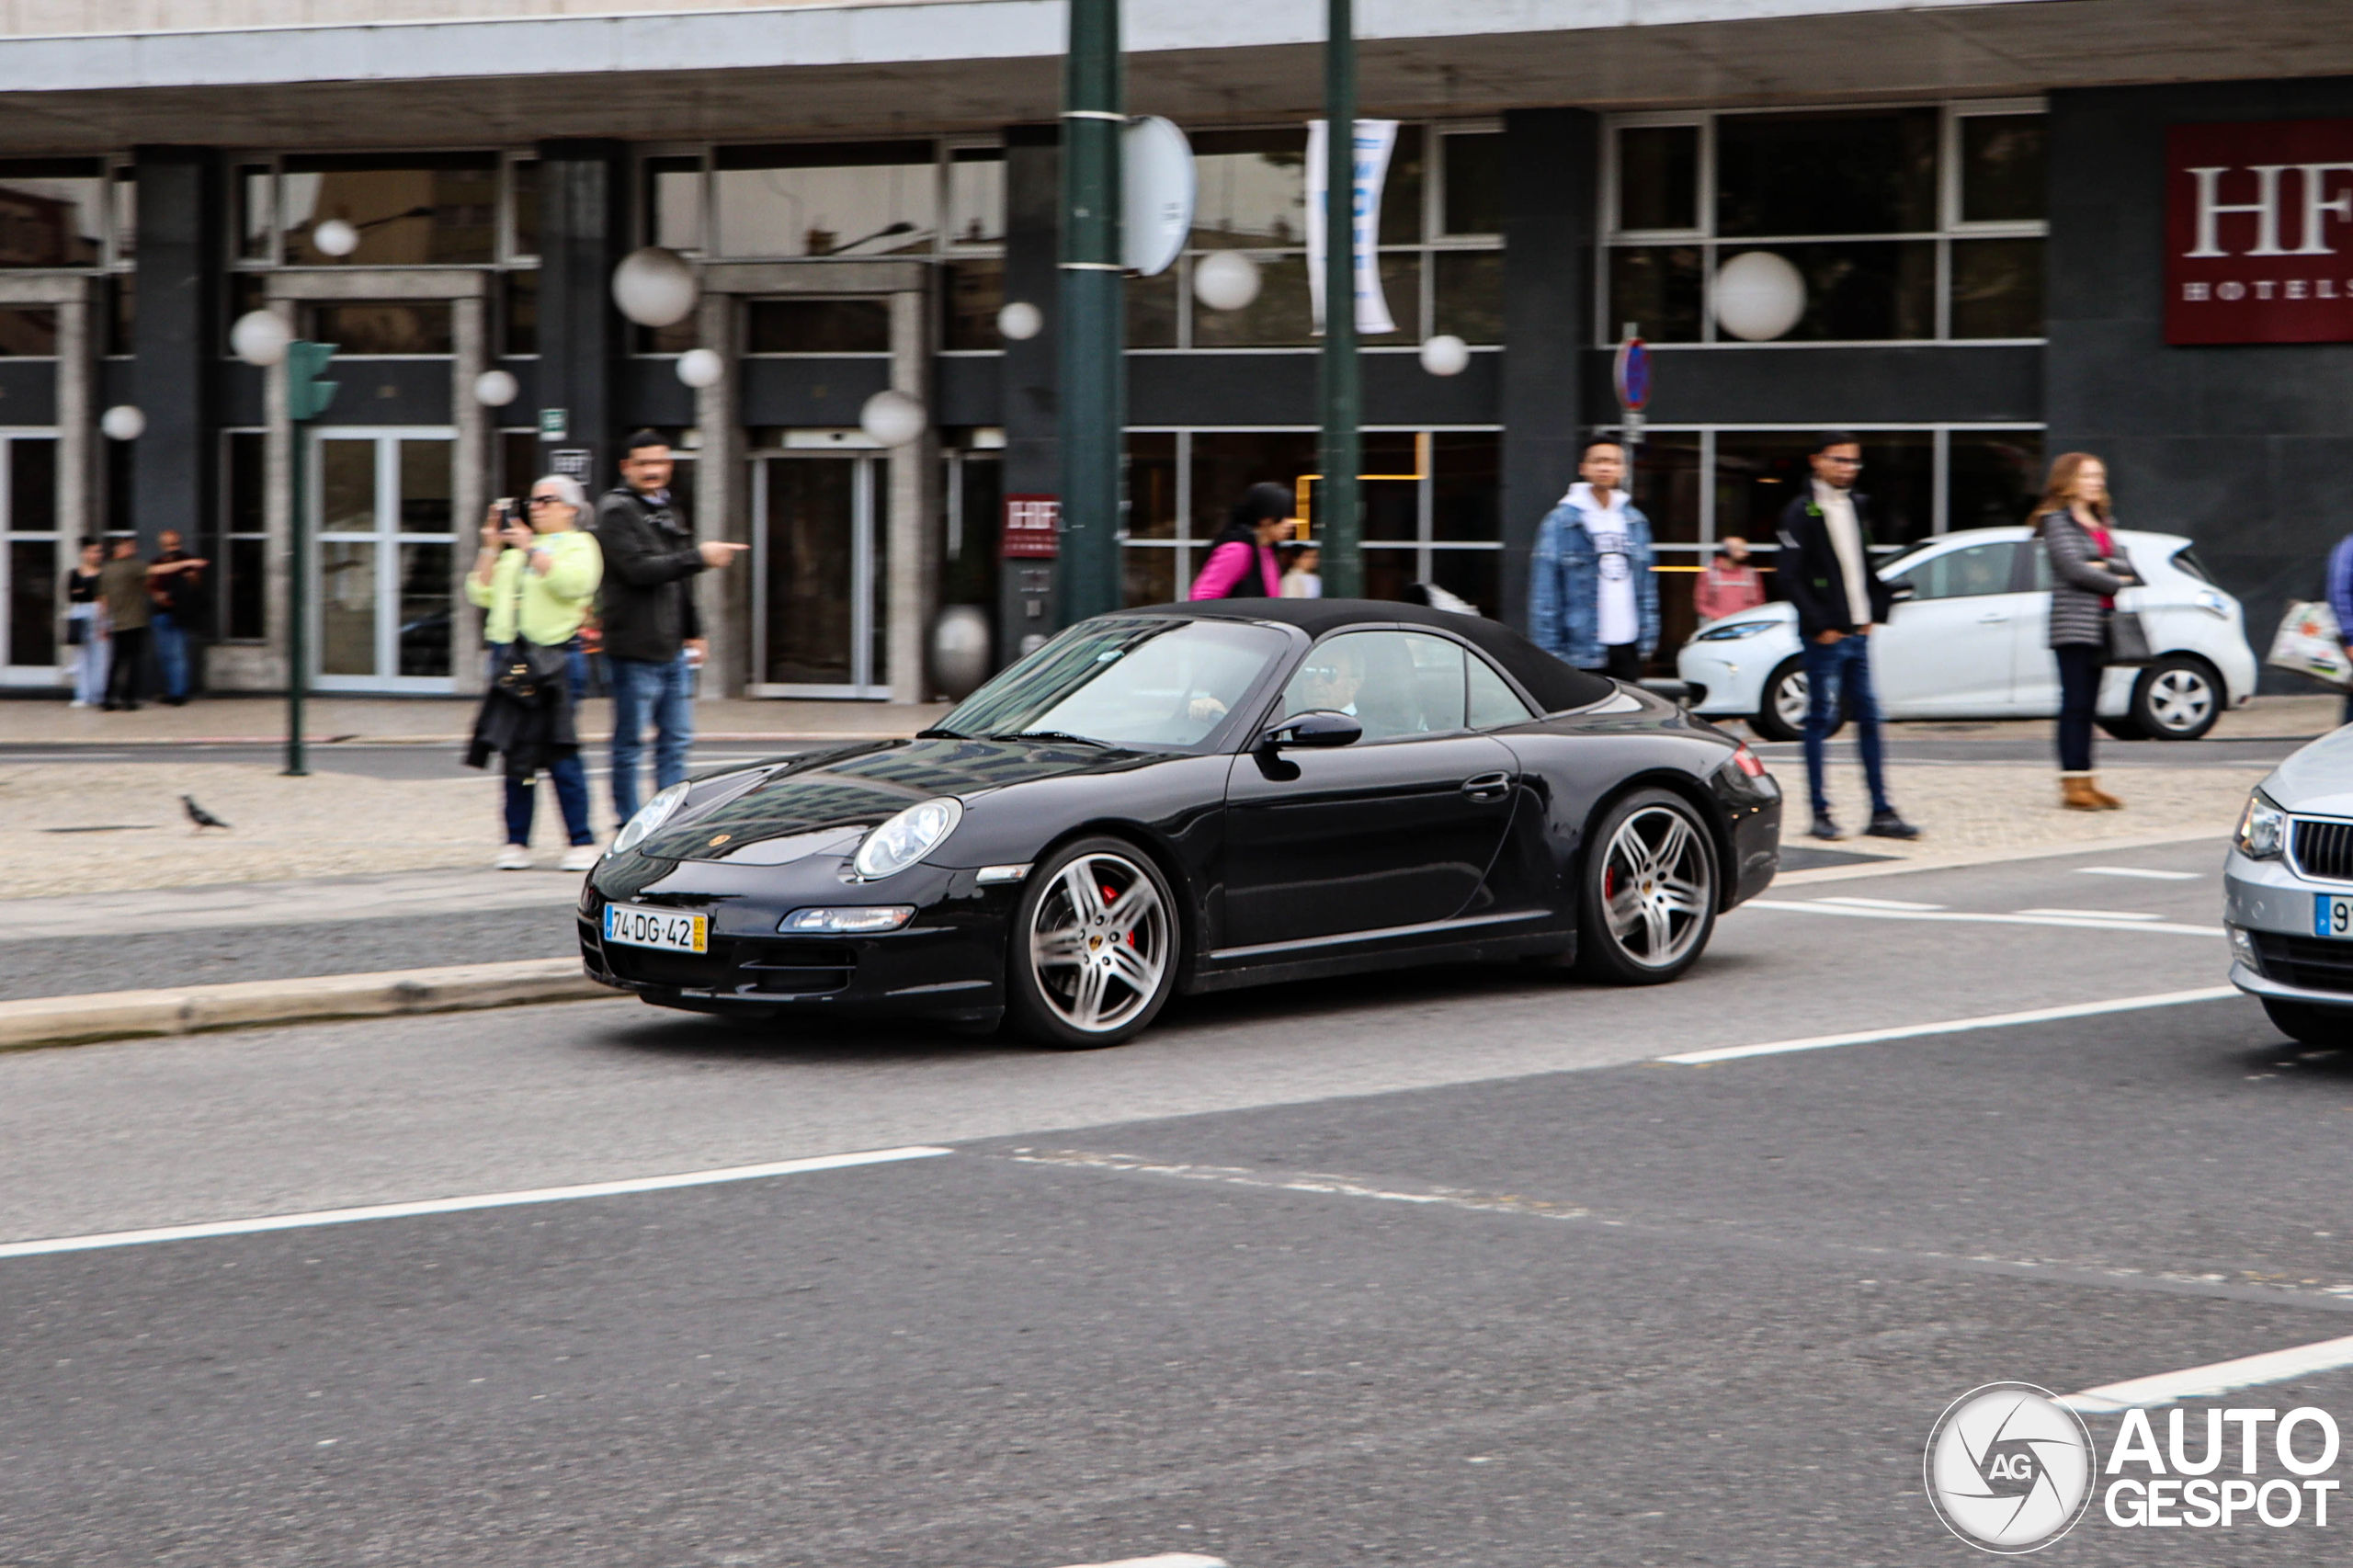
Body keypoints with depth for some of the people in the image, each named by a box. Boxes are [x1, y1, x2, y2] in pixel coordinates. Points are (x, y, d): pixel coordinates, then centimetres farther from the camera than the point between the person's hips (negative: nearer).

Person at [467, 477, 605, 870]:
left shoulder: (579, 545, 7)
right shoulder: (516, 552, 25)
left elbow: (571, 583, -14)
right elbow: (482, 594, 18)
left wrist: (531, 548, -12)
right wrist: (491, 546, 10)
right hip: (509, 657, 6)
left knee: (559, 753, -9)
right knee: (516, 755, 4)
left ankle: (582, 842, -4)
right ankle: (516, 842, 7)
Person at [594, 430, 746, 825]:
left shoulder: (668, 511, 18)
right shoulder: (616, 511, -9)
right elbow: (640, 569, -21)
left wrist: (693, 632, 22)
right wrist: (700, 557, -21)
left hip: (672, 649, 8)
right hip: (634, 650, -8)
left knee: (677, 740, 9)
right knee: (630, 744, -1)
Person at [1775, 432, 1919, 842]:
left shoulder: (1858, 506, 14)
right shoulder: (1802, 511, -7)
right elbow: (1791, 577, -12)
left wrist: (1875, 612, 10)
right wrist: (1820, 626, -13)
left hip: (1858, 634, 7)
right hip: (1825, 638, -7)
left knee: (1868, 719, 6)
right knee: (1820, 721, -3)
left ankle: (1881, 812, 9)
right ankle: (1821, 814, 2)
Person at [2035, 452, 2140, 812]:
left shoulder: (2100, 524, 20)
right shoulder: (2057, 522, -4)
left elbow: (2125, 564, 10)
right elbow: (2073, 567, -15)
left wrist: (2103, 566, -10)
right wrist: (2119, 582, -5)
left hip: (2100, 624, 7)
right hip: (2074, 623, -7)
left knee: (2087, 707, 6)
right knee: (2075, 705, -10)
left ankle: (2085, 782, 6)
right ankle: (2073, 784, -11)